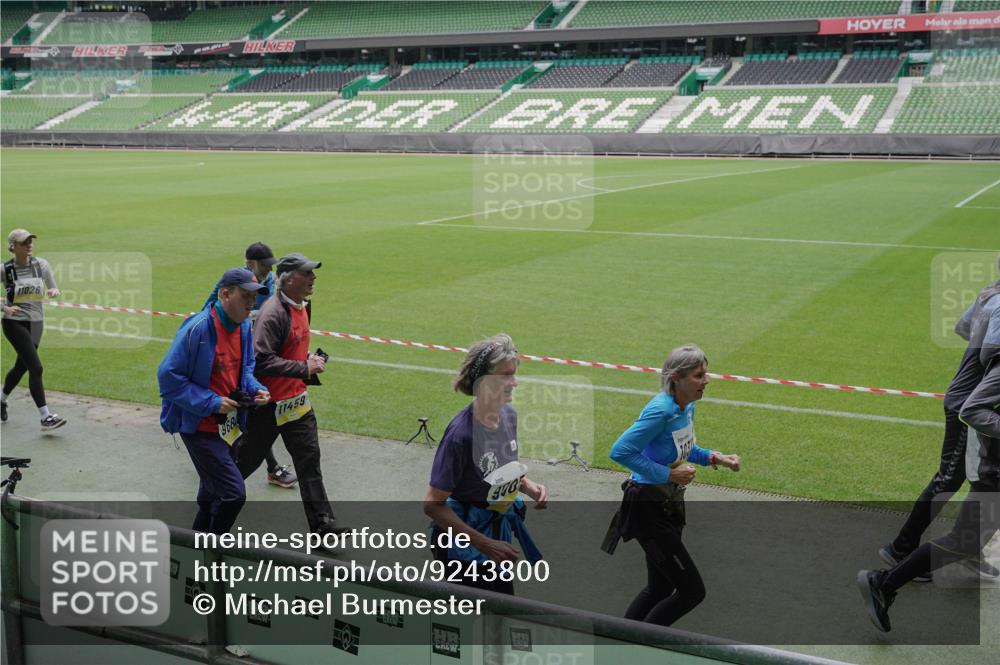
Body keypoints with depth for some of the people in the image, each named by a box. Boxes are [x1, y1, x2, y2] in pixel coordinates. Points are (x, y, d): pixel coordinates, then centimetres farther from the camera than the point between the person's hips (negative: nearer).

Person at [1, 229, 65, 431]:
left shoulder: (41, 265, 0)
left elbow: (53, 289, 9)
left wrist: (53, 291, -14)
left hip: (36, 323, 5)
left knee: (21, 367, 19)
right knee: (35, 367, -16)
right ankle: (46, 417, -16)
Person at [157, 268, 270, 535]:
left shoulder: (244, 327, 2)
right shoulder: (198, 328, -23)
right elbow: (168, 376, -21)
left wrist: (255, 389, -4)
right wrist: (211, 402, -23)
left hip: (231, 427, 8)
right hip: (201, 428, -8)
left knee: (213, 495, 21)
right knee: (233, 493, -13)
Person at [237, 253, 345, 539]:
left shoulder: (302, 307, 8)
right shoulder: (273, 312, -22)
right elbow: (262, 360, -29)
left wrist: (310, 361, 7)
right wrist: (304, 368, -27)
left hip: (297, 400, 8)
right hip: (268, 403, -8)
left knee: (309, 458, 4)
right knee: (248, 458, 9)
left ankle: (322, 522, 6)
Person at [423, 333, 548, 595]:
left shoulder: (508, 415, -3)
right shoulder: (461, 434, -26)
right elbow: (433, 505, -23)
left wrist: (530, 487, -5)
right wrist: (485, 545, -25)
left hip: (499, 532, 7)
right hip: (465, 545, -7)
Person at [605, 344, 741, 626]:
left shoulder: (687, 406, 2)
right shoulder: (661, 410, -26)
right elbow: (620, 451, -30)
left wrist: (713, 458, 3)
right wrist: (668, 474, -25)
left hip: (669, 504, 9)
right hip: (648, 509, -9)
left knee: (660, 588, 20)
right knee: (692, 591, -4)